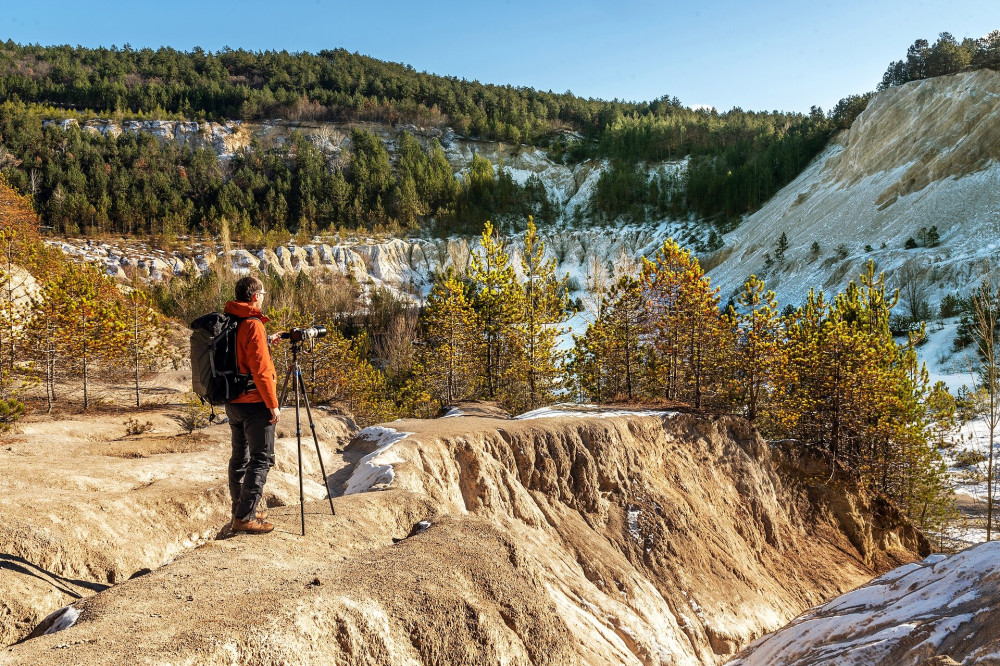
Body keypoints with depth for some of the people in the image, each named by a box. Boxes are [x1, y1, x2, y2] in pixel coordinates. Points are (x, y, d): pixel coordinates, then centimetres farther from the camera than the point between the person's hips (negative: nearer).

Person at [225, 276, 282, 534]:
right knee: (261, 459, -2)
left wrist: (266, 343, 20)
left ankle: (241, 508, 26)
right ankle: (245, 517, -3)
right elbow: (260, 369, -20)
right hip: (254, 403, -9)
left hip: (232, 402, 9)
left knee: (240, 457, 16)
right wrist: (273, 404, -15)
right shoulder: (252, 324, -17)